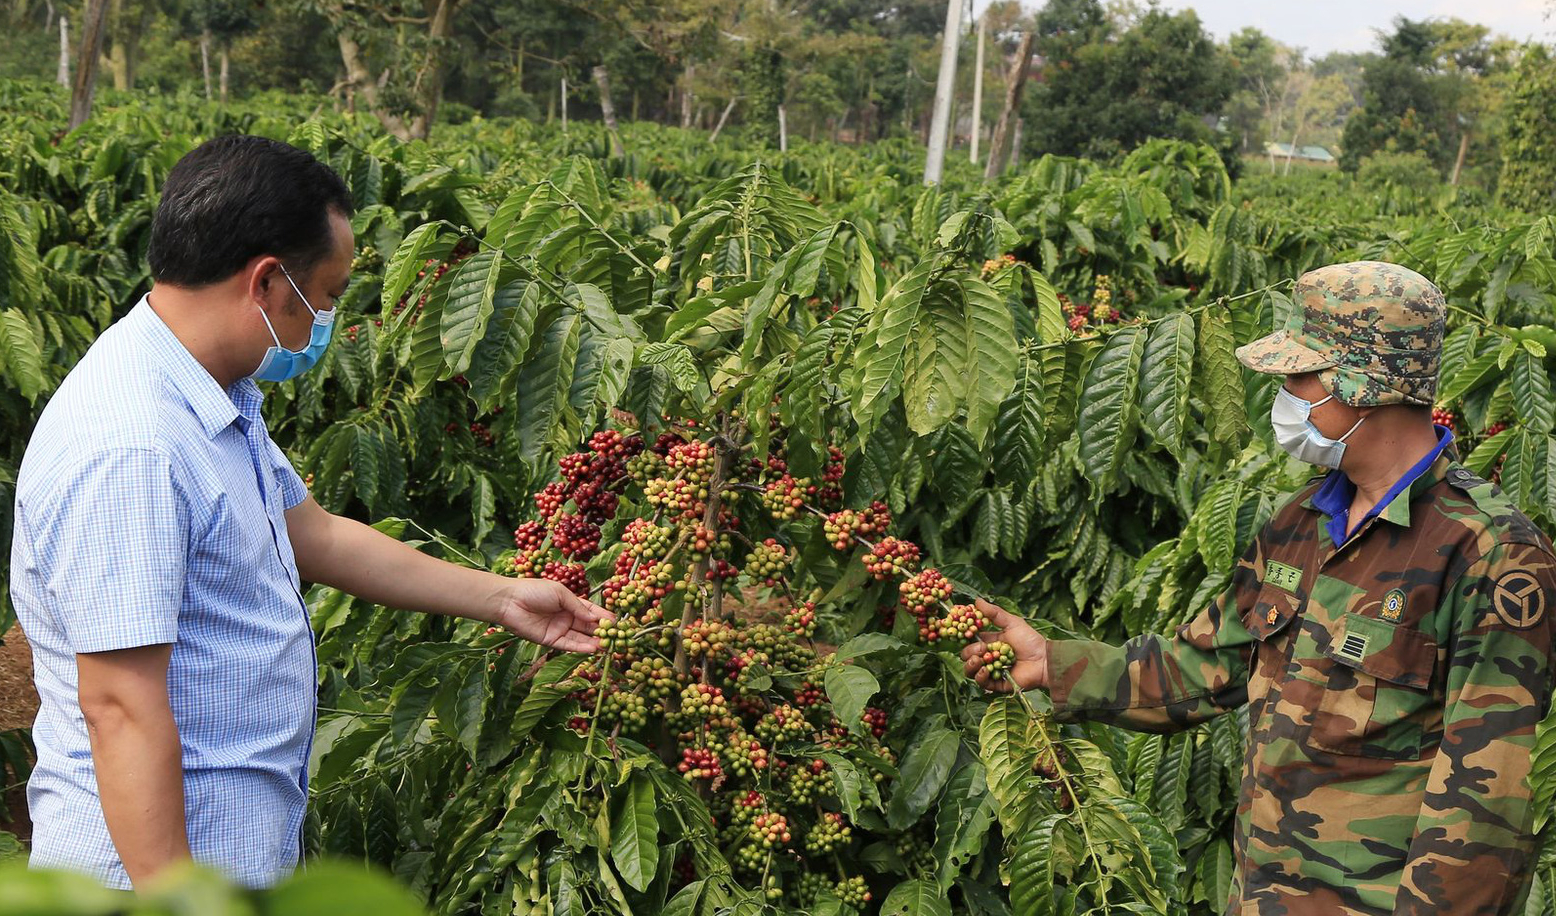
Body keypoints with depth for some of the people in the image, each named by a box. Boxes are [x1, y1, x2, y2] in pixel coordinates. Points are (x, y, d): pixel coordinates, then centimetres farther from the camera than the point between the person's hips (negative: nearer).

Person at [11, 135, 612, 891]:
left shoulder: (216, 400, 7)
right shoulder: (125, 451, -27)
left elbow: (317, 536, 18)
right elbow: (120, 708, -28)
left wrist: (500, 599, 22)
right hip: (159, 866, -10)